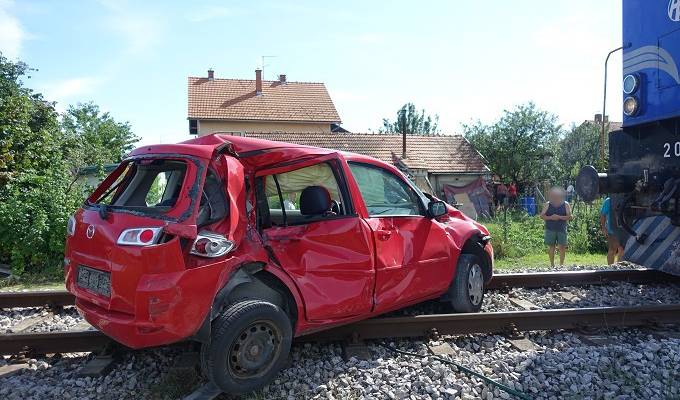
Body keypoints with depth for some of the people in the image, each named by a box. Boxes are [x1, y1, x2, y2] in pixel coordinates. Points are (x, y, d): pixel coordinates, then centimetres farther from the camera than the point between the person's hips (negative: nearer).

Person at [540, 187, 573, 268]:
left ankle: (561, 264, 7)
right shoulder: (548, 205, 5)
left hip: (561, 230, 0)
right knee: (551, 246, 4)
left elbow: (570, 217, -3)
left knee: (562, 247, -3)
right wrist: (550, 217, -15)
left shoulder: (566, 205, 4)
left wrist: (559, 217, -17)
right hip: (550, 230, 1)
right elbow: (542, 216, 2)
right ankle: (552, 264, 13)